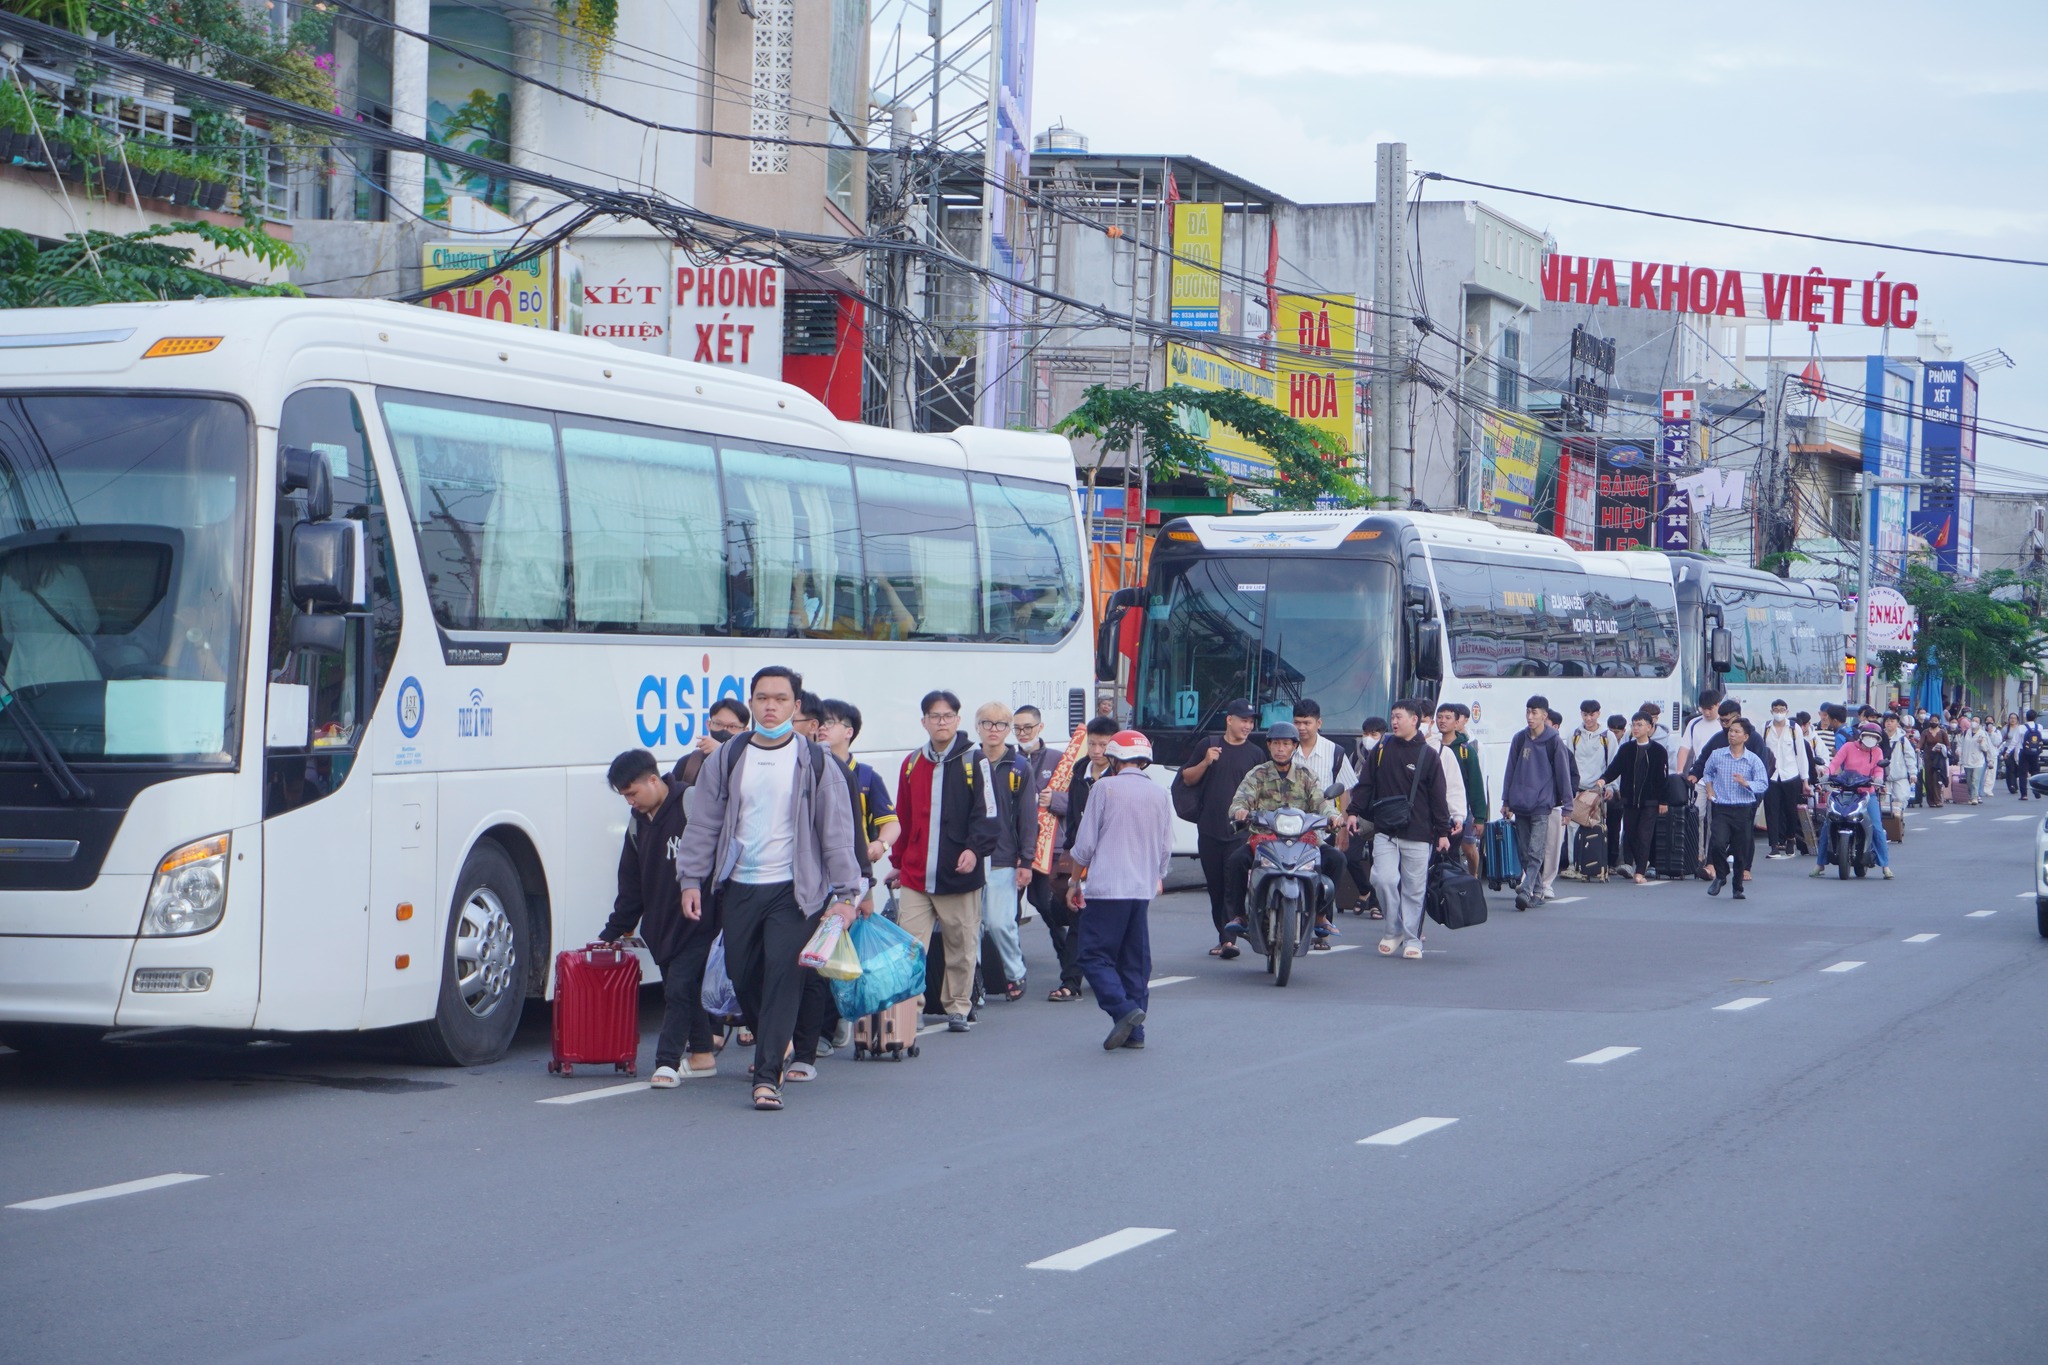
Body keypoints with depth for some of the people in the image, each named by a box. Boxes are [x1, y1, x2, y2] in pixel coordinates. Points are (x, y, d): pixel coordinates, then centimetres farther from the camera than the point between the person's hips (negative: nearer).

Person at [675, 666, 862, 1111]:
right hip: (738, 887, 3)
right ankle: (773, 1047, 34)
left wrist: (845, 894, -2)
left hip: (794, 890, -3)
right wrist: (691, 880, 4)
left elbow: (837, 832, 1)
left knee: (782, 978, -13)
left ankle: (767, 1076, -15)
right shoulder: (727, 759, 7)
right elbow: (702, 823, 10)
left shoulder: (815, 762, 0)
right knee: (742, 977, 8)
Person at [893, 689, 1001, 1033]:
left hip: (959, 873, -3)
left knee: (961, 946, 6)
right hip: (915, 875, 3)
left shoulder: (973, 761, -1)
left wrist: (975, 849, -20)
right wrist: (898, 861, 19)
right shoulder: (912, 763, 11)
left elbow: (986, 812, -6)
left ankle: (957, 1007, 17)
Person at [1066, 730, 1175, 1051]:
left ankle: (1124, 1010, -20)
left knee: (1095, 956, -2)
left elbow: (1085, 844, -4)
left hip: (1106, 888, -5)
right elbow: (1166, 850, 13)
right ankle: (1134, 1031, 7)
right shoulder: (1161, 795, 8)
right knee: (1136, 961, 10)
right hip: (1143, 890, 5)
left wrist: (1074, 882, 8)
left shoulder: (1105, 788, -5)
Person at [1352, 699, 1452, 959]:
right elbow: (1365, 784, 13)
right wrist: (1354, 812, 3)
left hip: (1417, 833, -2)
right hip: (1385, 832, 2)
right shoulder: (1381, 749, 8)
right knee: (1384, 879, -12)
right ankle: (1393, 930, 7)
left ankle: (1412, 939, 11)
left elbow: (1438, 797, 2)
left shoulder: (1428, 755, 1)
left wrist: (1443, 832, 0)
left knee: (1414, 888, 2)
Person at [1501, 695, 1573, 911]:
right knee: (1524, 851, 6)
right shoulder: (1519, 739, 9)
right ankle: (1537, 891, 14)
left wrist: (1567, 805, 1)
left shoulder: (1554, 742, -1)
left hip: (1542, 806, -5)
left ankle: (1526, 891, -22)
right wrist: (1506, 801, 13)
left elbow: (1563, 773, 1)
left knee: (1535, 852, -13)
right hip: (1520, 805, 5)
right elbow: (1510, 770, 14)